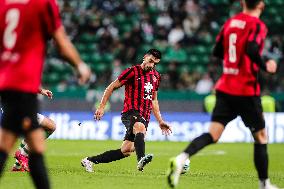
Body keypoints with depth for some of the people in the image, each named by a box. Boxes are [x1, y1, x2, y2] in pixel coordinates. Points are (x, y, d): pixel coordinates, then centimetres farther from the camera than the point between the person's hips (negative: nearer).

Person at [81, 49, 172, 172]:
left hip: (144, 117, 6)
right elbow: (112, 87, 1)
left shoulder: (156, 77, 16)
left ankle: (89, 161, 10)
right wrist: (101, 107, -6)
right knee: (140, 127, -40)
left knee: (126, 151, -1)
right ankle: (141, 160, -63)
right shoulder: (133, 72, -4)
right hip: (130, 113, -6)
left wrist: (160, 121, 21)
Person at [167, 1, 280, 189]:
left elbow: (217, 51, 17)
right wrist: (265, 66, -10)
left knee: (213, 134, -1)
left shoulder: (230, 22, 10)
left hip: (225, 88, 6)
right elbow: (252, 51, -25)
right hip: (247, 90, -5)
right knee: (261, 137, 10)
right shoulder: (258, 25, -9)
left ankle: (181, 158, -25)